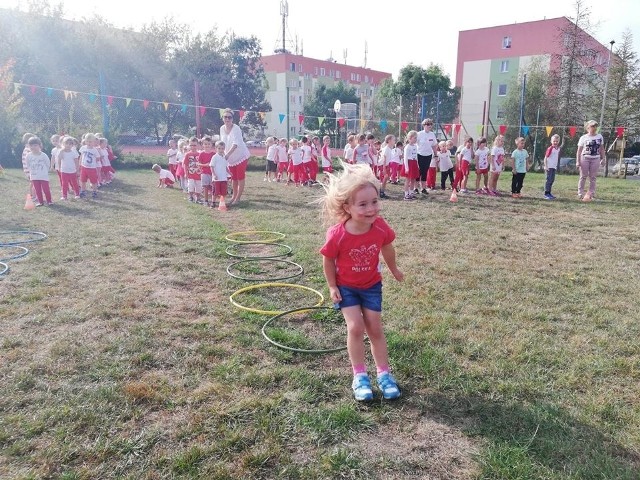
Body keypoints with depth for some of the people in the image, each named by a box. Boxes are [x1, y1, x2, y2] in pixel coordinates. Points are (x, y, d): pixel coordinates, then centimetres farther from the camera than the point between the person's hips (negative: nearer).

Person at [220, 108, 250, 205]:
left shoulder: (236, 128, -20)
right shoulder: (222, 128, 0)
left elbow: (236, 143, -32)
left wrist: (227, 154, -41)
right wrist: (223, 153, 6)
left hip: (241, 156, -6)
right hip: (230, 158, 6)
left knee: (240, 177, -3)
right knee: (233, 178, 14)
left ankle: (238, 198, 3)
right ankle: (234, 196, 26)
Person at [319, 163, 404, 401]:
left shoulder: (380, 227, -21)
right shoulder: (338, 234, -30)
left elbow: (387, 249, 0)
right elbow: (328, 260, -13)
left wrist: (394, 270, 15)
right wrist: (332, 286, -7)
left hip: (371, 285, 3)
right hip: (345, 287, -2)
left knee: (375, 328, 6)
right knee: (355, 327, -10)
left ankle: (384, 373, 20)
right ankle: (359, 376, 6)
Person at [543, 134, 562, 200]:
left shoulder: (558, 149, 10)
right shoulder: (550, 149, -12)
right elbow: (545, 158, -13)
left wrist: (556, 166, 17)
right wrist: (546, 166, -17)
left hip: (554, 167, 8)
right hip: (549, 167, -8)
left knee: (552, 180, 11)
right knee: (549, 180, -8)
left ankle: (549, 193, 18)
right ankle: (546, 194, -5)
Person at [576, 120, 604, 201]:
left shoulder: (600, 137, 7)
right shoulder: (583, 138, -2)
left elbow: (602, 149, 12)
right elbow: (579, 150, -3)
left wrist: (603, 158, 6)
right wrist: (577, 161, -9)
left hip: (595, 159, 3)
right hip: (585, 158, -2)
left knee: (593, 177, 4)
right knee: (583, 177, 2)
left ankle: (591, 194, 9)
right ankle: (581, 194, 6)